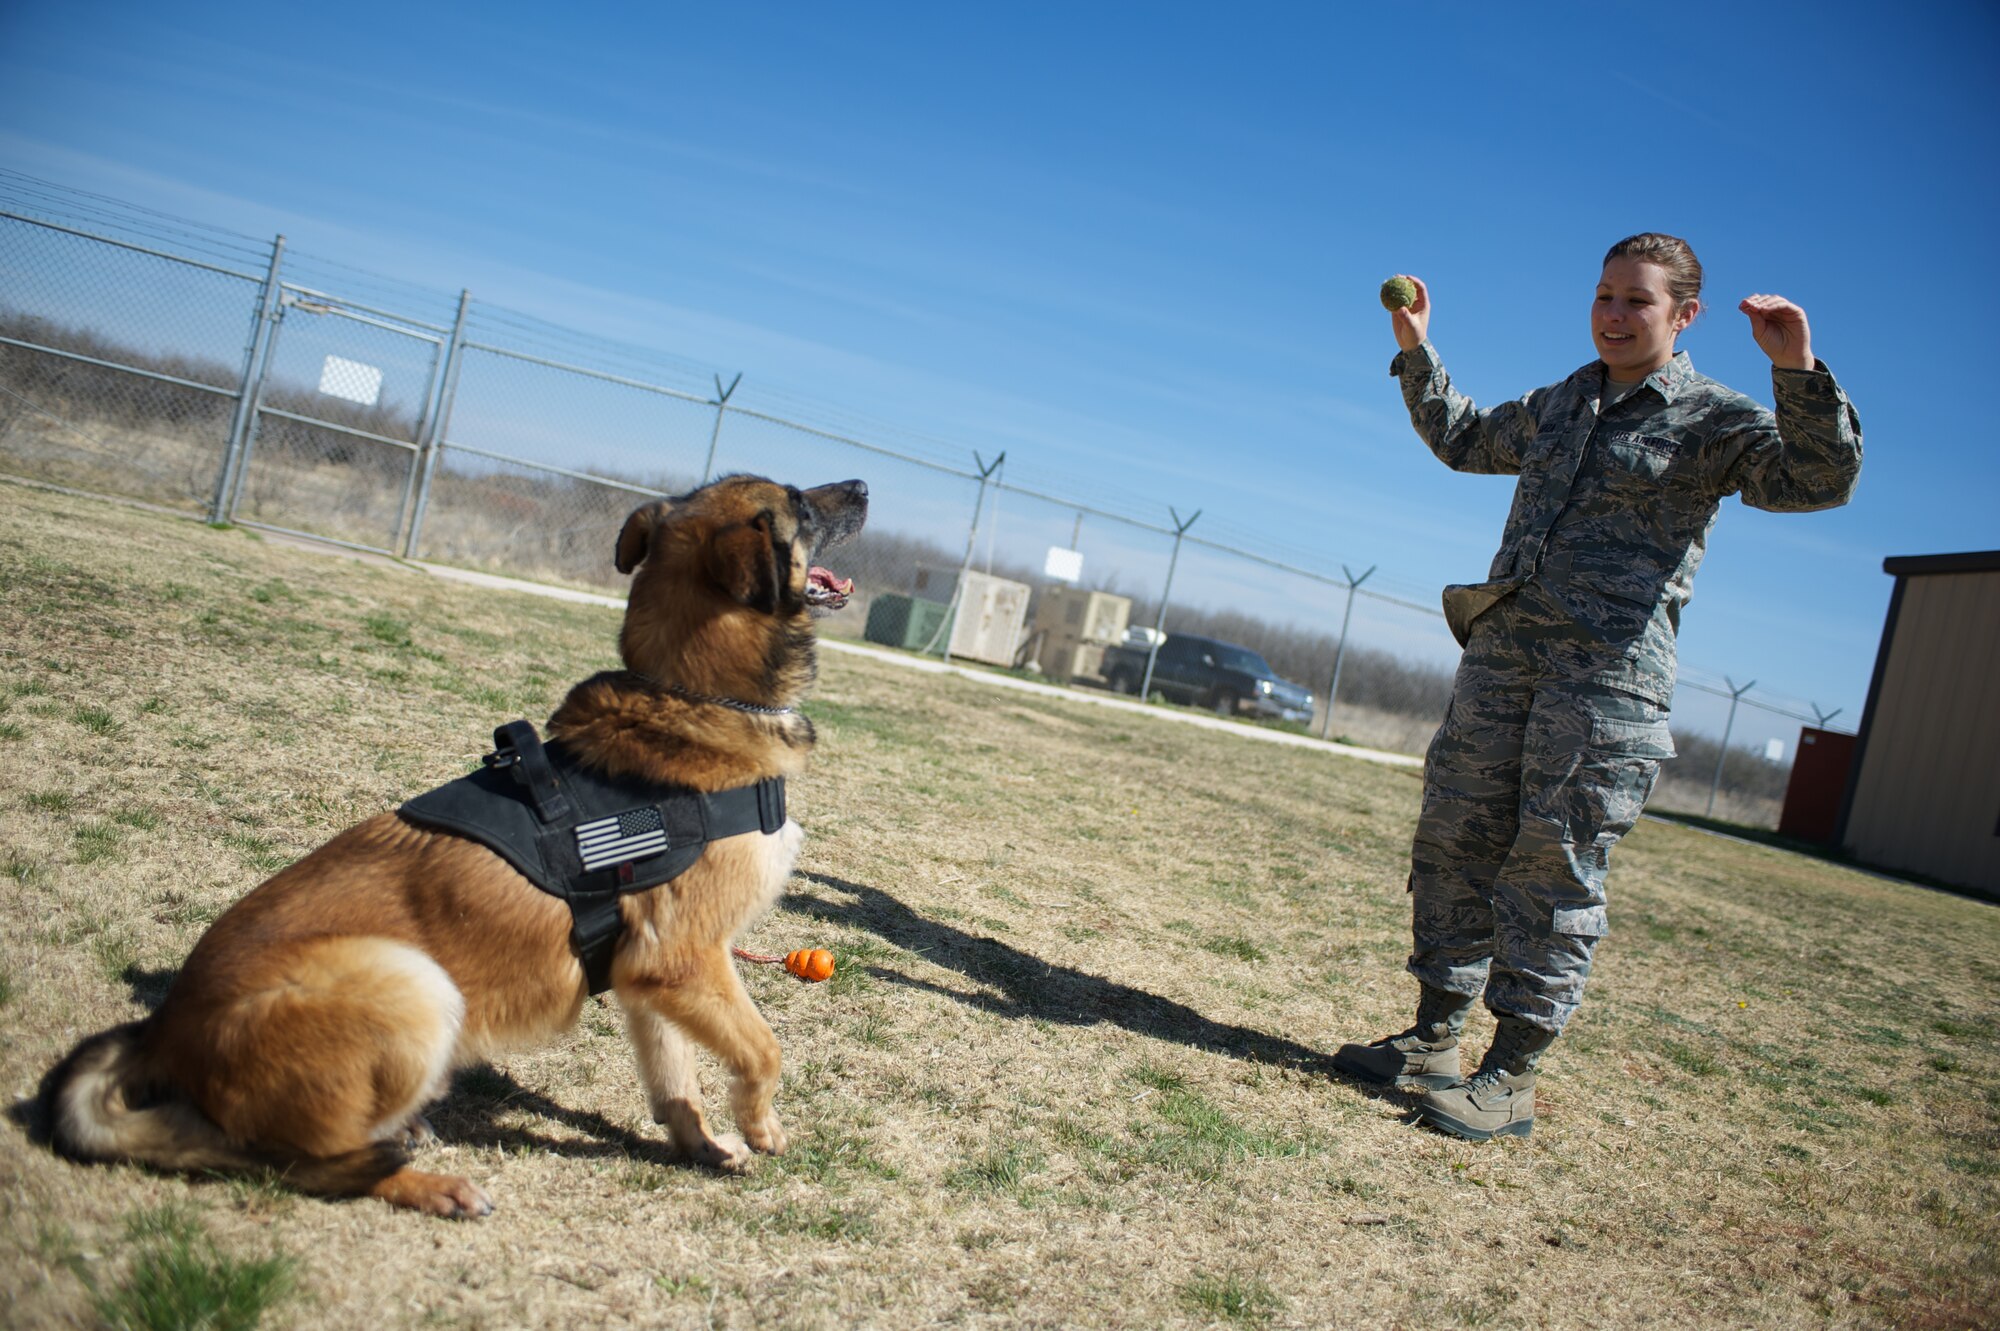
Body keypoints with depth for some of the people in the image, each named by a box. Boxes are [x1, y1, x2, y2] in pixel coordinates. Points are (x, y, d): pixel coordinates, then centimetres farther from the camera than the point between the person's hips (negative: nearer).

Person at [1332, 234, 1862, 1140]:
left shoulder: (1713, 420, 0)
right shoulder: (1559, 406, 19)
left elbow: (1820, 478, -16)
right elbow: (1465, 440, 36)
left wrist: (1797, 370, -29)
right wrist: (1416, 352, 30)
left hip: (1611, 667, -6)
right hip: (1501, 648, 6)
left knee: (1555, 862, -5)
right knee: (1454, 838, 5)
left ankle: (1510, 1079, 3)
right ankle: (1434, 1039, 16)